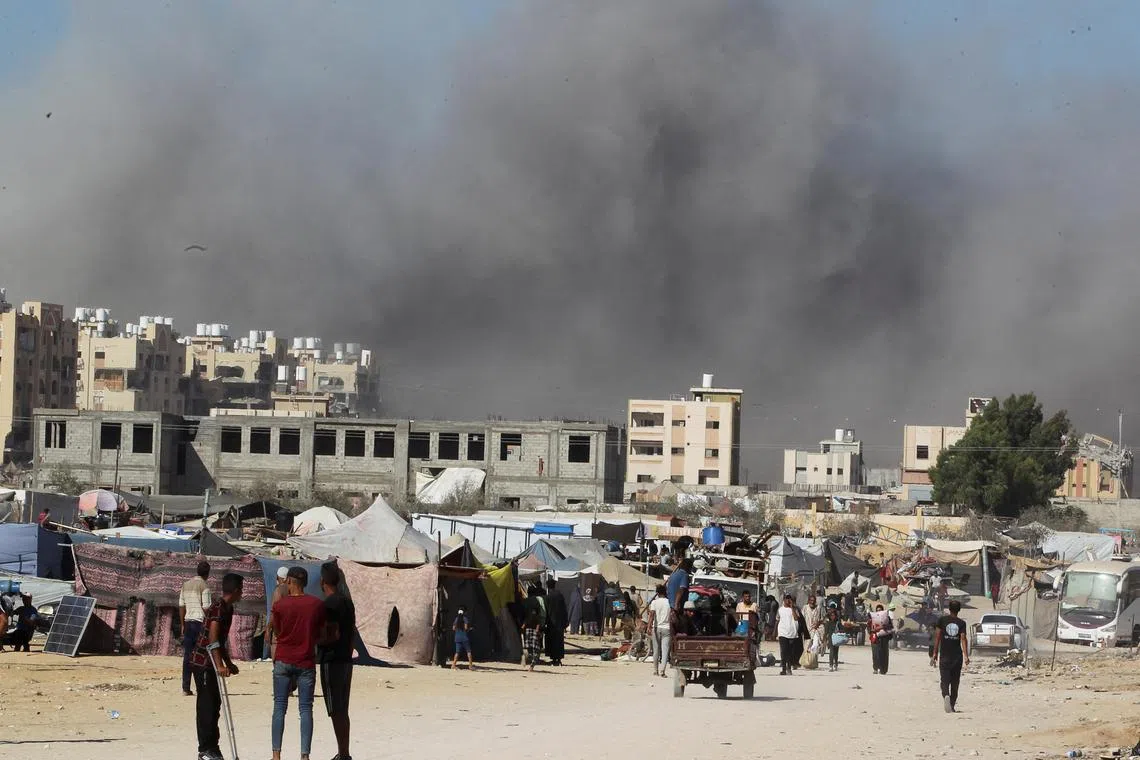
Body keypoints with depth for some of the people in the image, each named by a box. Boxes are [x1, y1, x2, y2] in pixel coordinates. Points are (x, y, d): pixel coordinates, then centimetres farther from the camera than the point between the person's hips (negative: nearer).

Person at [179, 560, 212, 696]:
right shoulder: (204, 587, -8)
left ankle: (186, 688, 3)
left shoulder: (186, 585, 11)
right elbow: (206, 608, -11)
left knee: (187, 657, 5)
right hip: (200, 622, -6)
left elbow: (181, 607, 13)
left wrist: (183, 625, 17)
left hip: (188, 622, 6)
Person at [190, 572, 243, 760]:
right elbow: (212, 639, -28)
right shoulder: (217, 608, -19)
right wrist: (219, 666, -34)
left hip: (213, 664, 10)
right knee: (207, 706, -6)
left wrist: (228, 664, 24)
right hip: (203, 663, -10)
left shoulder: (228, 609, 12)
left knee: (214, 705, 12)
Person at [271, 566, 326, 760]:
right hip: (306, 662, 1)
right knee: (305, 709, 3)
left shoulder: (280, 604, -7)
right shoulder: (317, 604, -3)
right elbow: (321, 634, 5)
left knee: (279, 707, 5)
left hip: (283, 660, -1)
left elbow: (276, 631, 4)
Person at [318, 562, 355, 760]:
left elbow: (333, 635, -21)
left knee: (336, 711, -7)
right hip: (346, 660, 9)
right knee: (342, 711, 13)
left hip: (331, 662, -9)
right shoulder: (348, 602, 12)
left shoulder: (329, 604, -15)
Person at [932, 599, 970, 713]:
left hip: (944, 656, -1)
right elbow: (963, 639, -10)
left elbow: (937, 637, -2)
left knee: (944, 680, -5)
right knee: (955, 682, 13)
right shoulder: (961, 623, 0)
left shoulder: (942, 620, 0)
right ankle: (953, 705, 18)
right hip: (957, 656, 1)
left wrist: (935, 654, 4)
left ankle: (946, 695, -34)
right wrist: (966, 656, -16)